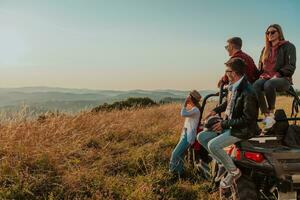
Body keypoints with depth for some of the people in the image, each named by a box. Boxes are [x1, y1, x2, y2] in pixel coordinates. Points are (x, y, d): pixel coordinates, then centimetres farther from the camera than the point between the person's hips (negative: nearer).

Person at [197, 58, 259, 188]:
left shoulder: (247, 92, -26)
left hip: (242, 129, -9)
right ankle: (222, 163, 13)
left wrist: (224, 124, -20)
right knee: (201, 137, 3)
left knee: (213, 145, -25)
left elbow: (247, 119, -23)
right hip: (229, 124, 9)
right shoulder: (233, 86, 1)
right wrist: (216, 110, 9)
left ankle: (234, 172, -3)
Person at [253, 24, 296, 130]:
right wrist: (262, 75, 5)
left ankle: (271, 112, -22)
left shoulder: (288, 46, 6)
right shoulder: (265, 49, 23)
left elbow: (291, 66, -4)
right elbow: (260, 67, 26)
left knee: (269, 84, -41)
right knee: (255, 86, -33)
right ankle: (267, 116, -34)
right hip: (266, 77, 4)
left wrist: (277, 75, -17)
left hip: (282, 78, -4)